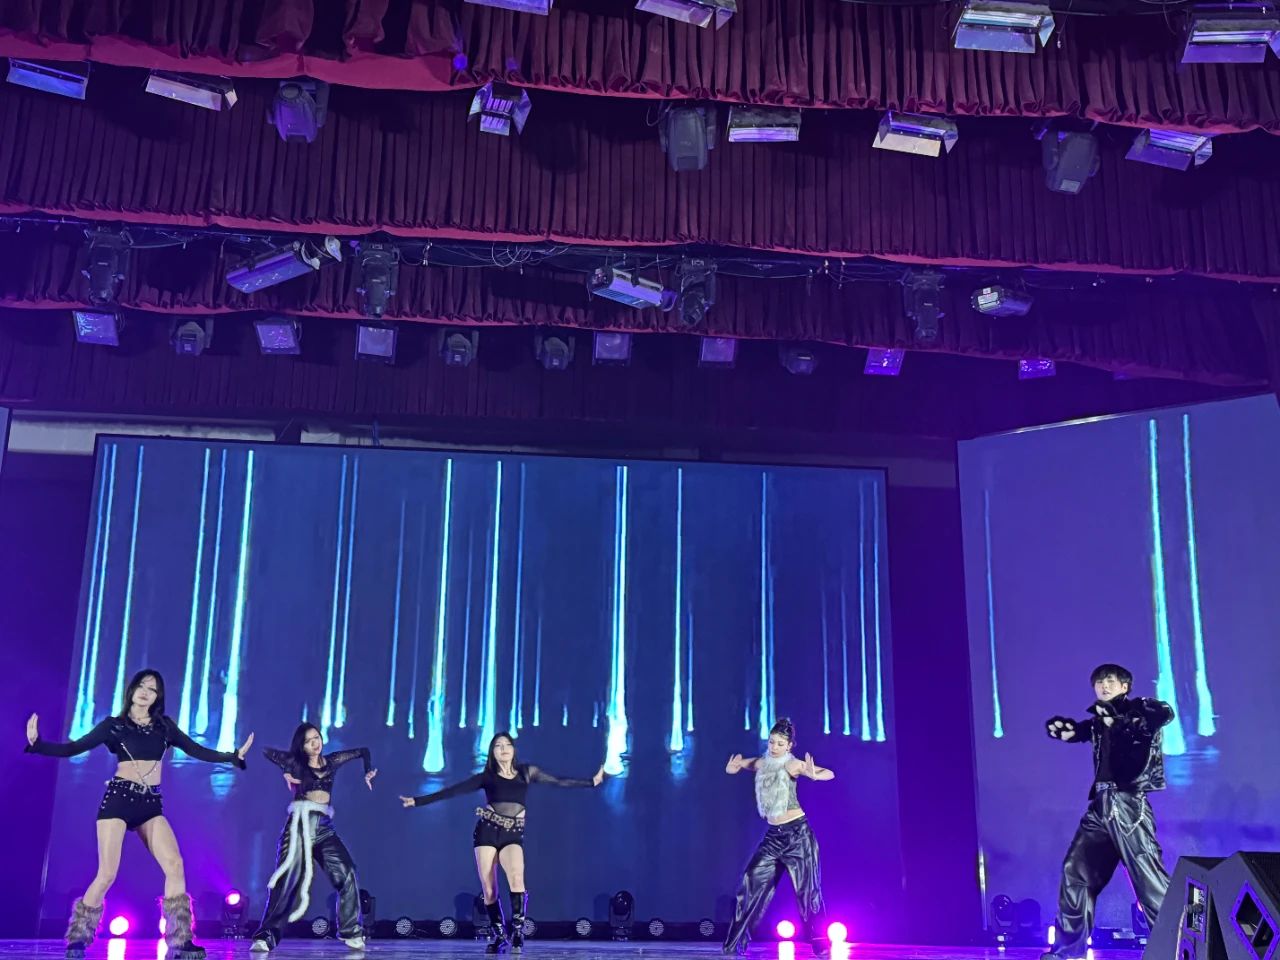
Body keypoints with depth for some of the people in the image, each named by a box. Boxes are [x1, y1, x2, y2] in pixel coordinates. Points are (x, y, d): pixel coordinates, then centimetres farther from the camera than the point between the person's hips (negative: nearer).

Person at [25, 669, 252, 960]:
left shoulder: (164, 726, 12)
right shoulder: (114, 725, 4)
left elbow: (198, 751, 13)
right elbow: (72, 748, 0)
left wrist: (234, 756, 6)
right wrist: (37, 744, -14)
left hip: (151, 804, 3)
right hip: (118, 798, -3)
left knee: (174, 866, -12)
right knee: (107, 873, -11)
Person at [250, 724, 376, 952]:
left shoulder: (332, 761, 16)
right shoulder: (296, 762, 9)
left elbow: (363, 751, 26)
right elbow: (267, 751, -2)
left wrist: (368, 771, 12)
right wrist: (286, 772, -9)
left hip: (324, 827, 3)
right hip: (300, 824, -2)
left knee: (346, 873, -11)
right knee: (288, 879, -10)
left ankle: (352, 933, -2)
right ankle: (266, 936, -8)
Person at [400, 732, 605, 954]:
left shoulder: (526, 772, 11)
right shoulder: (486, 776, 8)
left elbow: (558, 781, 15)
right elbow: (453, 791, 5)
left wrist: (591, 781, 15)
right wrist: (418, 801, 0)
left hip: (513, 835, -1)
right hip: (487, 831, 1)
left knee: (516, 877, -27)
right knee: (488, 890, -4)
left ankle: (517, 932, -20)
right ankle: (498, 935, 12)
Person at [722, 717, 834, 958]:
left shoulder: (793, 764, -9)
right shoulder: (761, 763, 6)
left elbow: (829, 773, -19)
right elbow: (735, 765, 22)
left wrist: (814, 775, -44)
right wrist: (732, 767, -5)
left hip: (797, 833, -5)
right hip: (773, 835, 5)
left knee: (807, 890, 0)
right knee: (752, 885, 0)